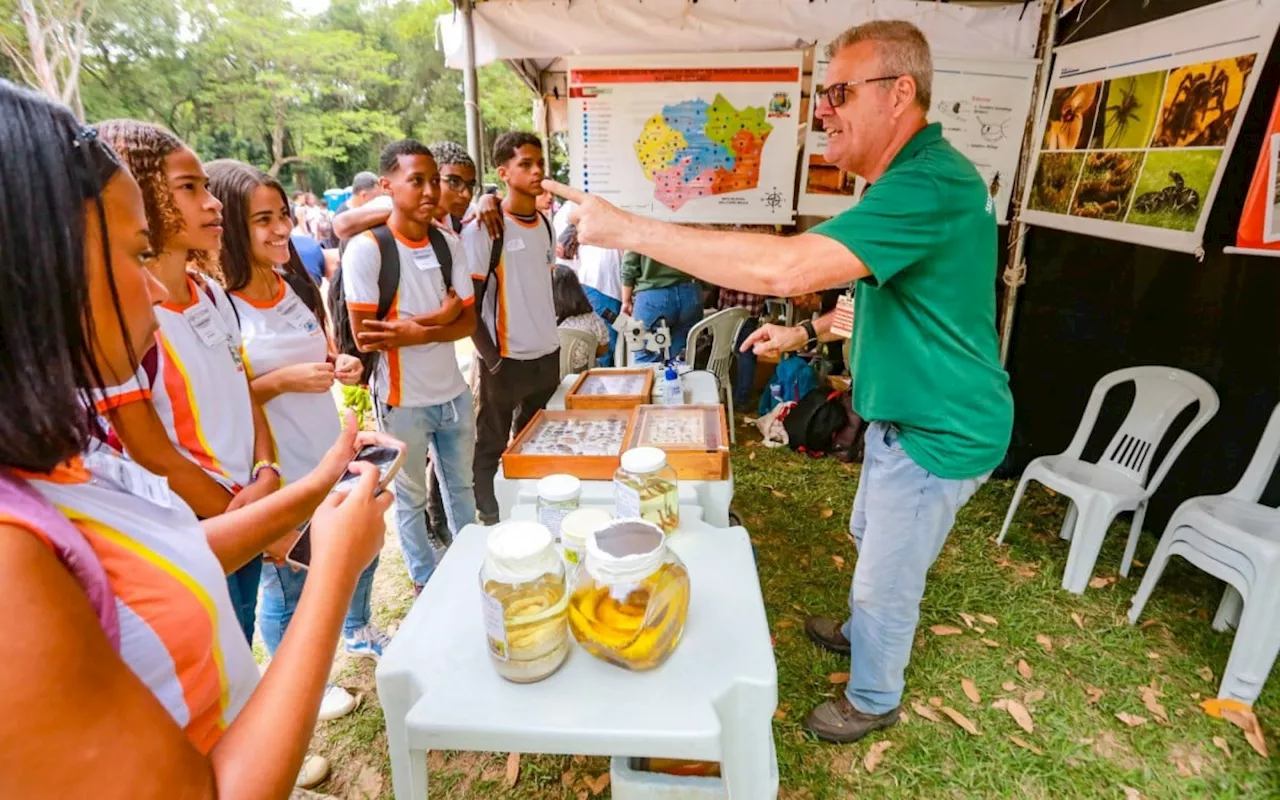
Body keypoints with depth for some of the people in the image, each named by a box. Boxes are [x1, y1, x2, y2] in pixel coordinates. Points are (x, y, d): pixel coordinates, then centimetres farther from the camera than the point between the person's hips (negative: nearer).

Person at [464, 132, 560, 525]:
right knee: (492, 448, 9)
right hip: (506, 359, -6)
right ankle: (493, 523, 26)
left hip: (548, 354, 7)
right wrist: (491, 358, -13)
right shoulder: (483, 229, -12)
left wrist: (547, 334, 13)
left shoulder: (545, 223, 7)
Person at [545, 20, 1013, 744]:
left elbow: (786, 268, -42)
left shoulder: (929, 186, -30)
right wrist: (807, 332, 11)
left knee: (887, 580, 11)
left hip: (938, 433, -10)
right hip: (907, 415, 10)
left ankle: (873, 700, 39)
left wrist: (630, 228, -38)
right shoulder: (912, 177, 6)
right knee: (872, 540, 29)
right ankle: (862, 633, 56)